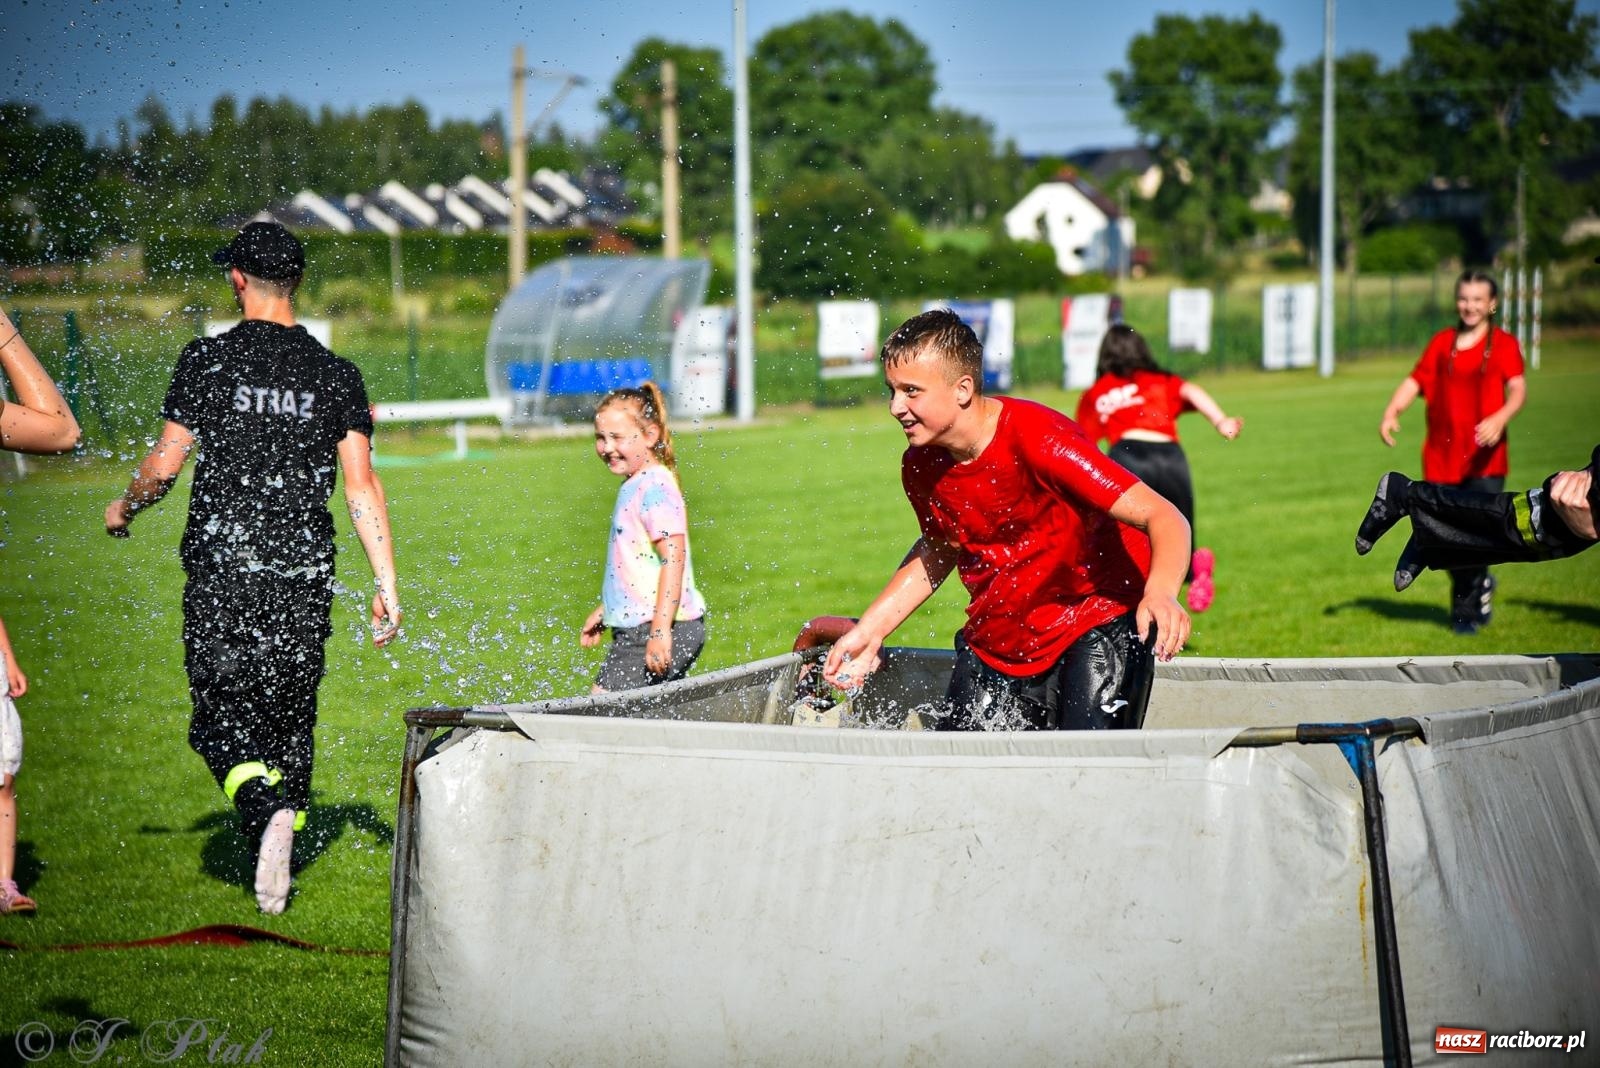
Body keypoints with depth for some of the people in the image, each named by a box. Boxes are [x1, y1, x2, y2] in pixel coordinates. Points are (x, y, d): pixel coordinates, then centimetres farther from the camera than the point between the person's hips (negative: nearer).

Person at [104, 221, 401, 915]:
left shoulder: (207, 359, -3)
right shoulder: (336, 374, 4)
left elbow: (164, 466, -2)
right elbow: (361, 485, -1)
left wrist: (123, 509, 19)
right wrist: (386, 585, 2)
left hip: (221, 572, -3)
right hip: (305, 572, 3)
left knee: (220, 712, 1)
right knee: (289, 713, 13)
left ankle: (265, 809, -25)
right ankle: (281, 852, 11)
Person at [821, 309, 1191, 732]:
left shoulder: (1038, 439, -26)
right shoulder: (920, 466, -7)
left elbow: (1165, 518, -30)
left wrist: (1161, 594, -50)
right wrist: (870, 630, 9)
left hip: (1099, 620, -6)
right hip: (997, 642, 6)